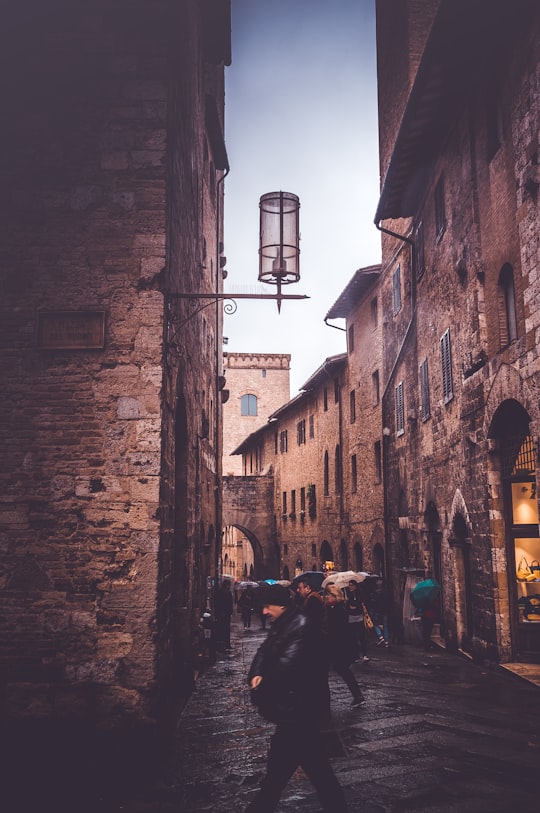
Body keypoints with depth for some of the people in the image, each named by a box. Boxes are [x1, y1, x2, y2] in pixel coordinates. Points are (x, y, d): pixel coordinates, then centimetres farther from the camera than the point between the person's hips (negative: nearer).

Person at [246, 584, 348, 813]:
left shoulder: (302, 627, -22)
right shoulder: (282, 625, 10)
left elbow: (286, 666, -28)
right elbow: (264, 651, 8)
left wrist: (261, 690, -15)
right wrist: (255, 675, -13)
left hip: (298, 709, -10)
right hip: (291, 708, 10)